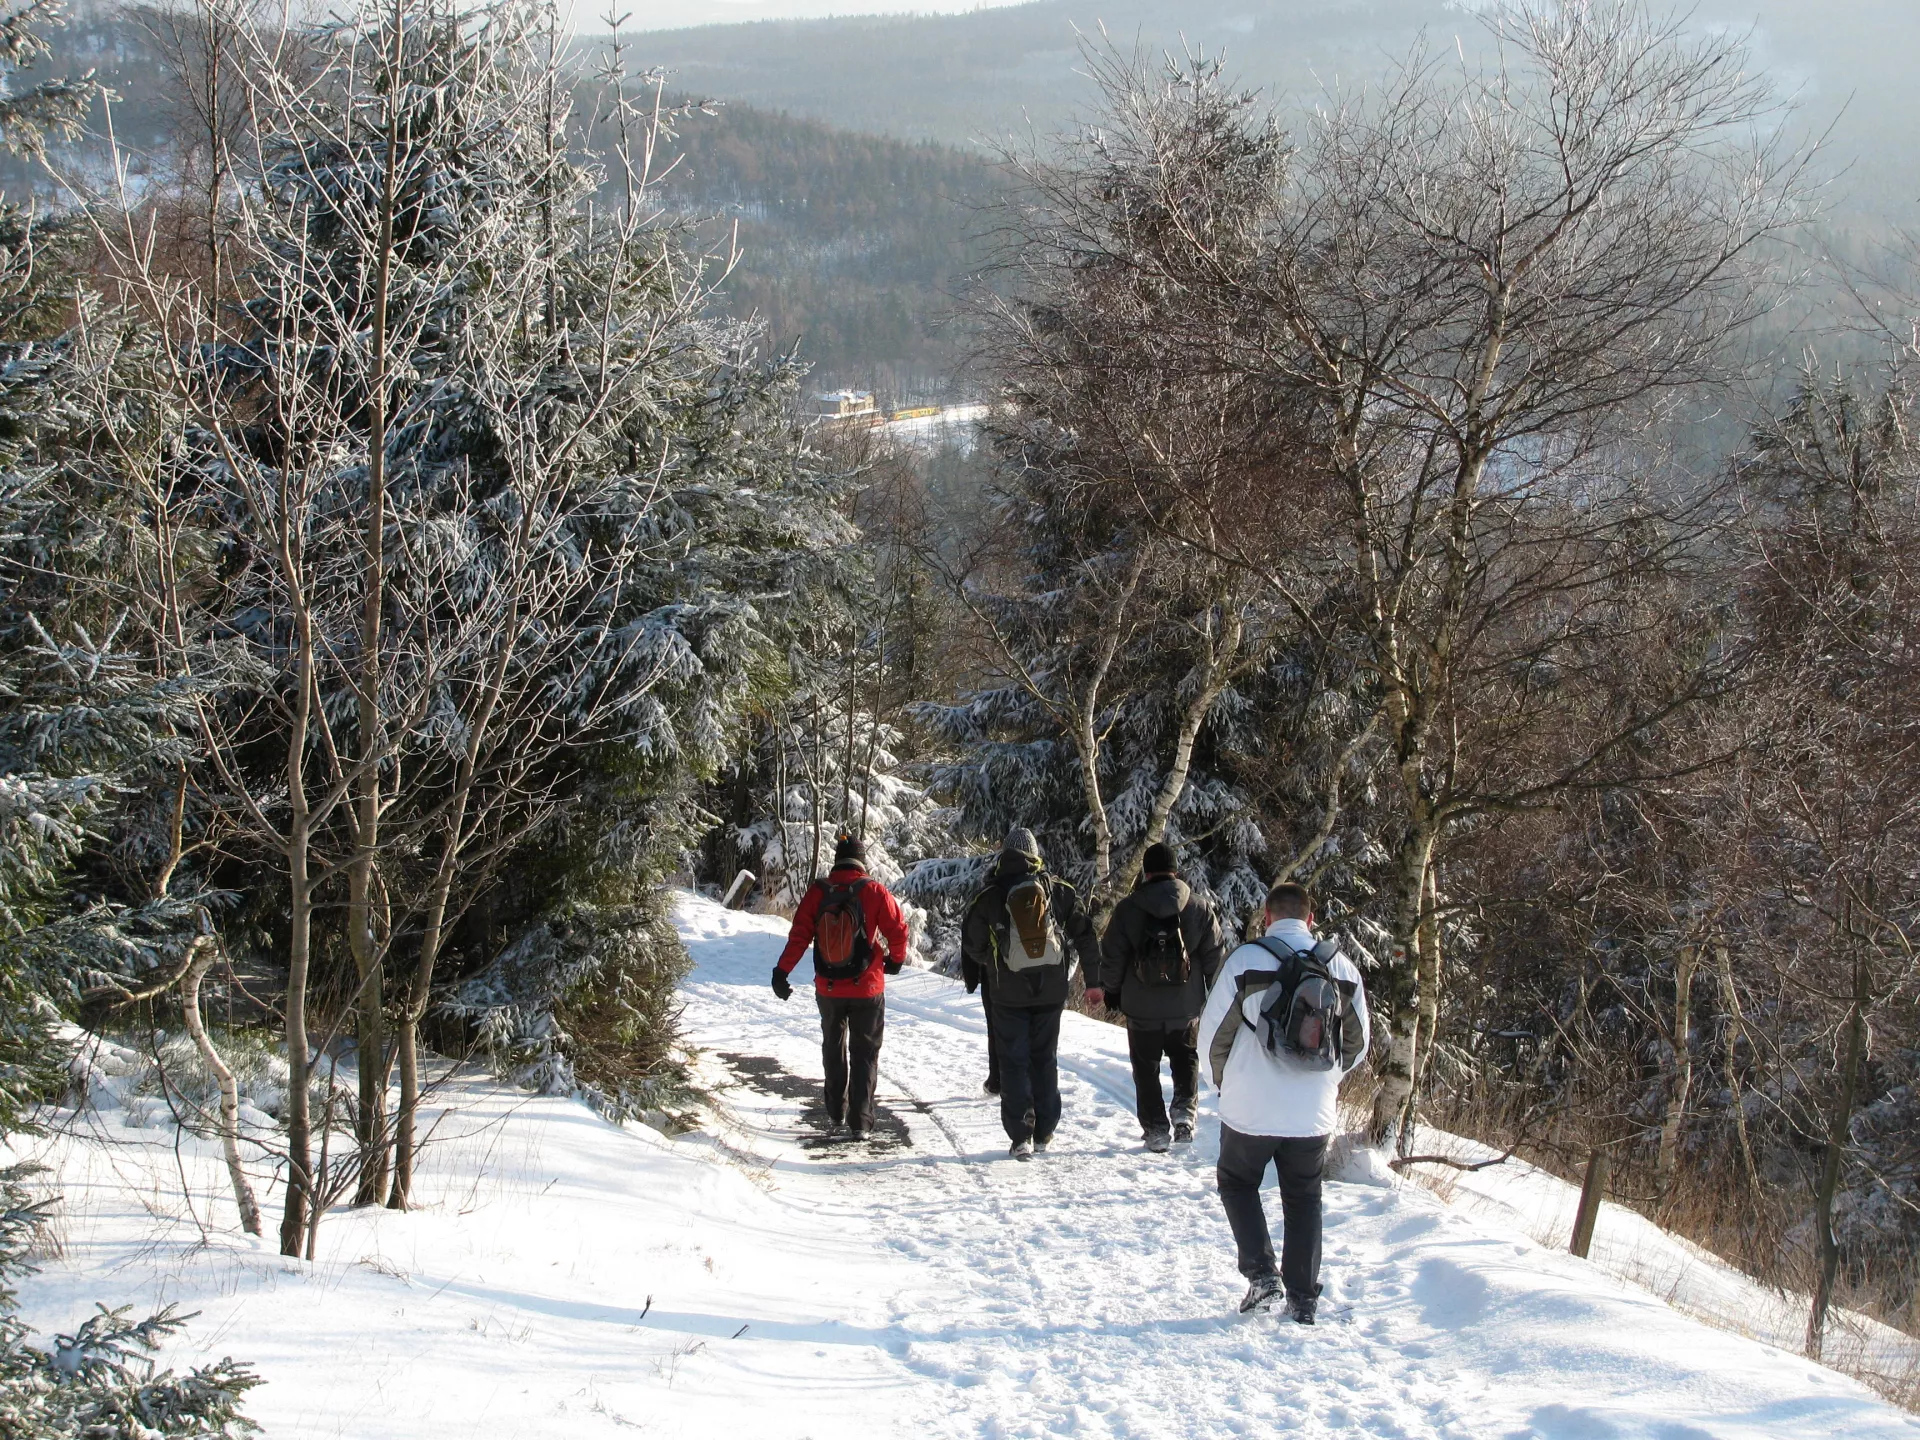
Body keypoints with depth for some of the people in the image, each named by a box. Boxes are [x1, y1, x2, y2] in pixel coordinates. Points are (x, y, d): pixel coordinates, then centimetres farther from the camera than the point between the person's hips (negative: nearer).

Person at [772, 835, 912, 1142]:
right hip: (868, 989, -2)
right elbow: (898, 929, -7)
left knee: (834, 1050, 19)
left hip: (828, 989, 2)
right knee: (865, 1054, 7)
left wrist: (782, 971, -3)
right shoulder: (874, 892, -10)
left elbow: (799, 935, -8)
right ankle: (860, 1122, 2)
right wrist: (895, 960, 11)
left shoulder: (817, 892, -6)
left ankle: (836, 1117, 21)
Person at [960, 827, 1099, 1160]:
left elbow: (972, 942, 3)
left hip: (1009, 993, -2)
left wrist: (973, 971, 23)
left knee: (1014, 1062, 3)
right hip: (1051, 991, 2)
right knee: (1045, 1059, 13)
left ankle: (1021, 1136, -4)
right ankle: (1044, 1132, 17)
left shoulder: (990, 895, -5)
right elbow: (1083, 935, 5)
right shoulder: (1059, 890, 0)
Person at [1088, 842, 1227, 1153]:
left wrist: (1109, 990, 11)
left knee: (1146, 1068, 13)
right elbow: (1216, 954, -1)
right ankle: (1184, 1110, 1)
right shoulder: (1199, 907, -5)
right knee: (1186, 1058, 22)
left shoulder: (1127, 909, -9)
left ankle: (1155, 1129, 11)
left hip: (1142, 1008, -1)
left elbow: (1112, 956, -5)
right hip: (1186, 1007, 1)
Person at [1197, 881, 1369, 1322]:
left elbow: (1214, 1032, -5)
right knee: (1303, 1199, 18)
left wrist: (1224, 1083, 12)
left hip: (1251, 1109, -2)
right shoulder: (1342, 968, 1)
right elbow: (1357, 1044, 9)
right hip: (1314, 1114, 3)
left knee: (1237, 1183, 20)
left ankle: (1261, 1271, 4)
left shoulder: (1246, 959, -9)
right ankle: (1303, 1298, 17)